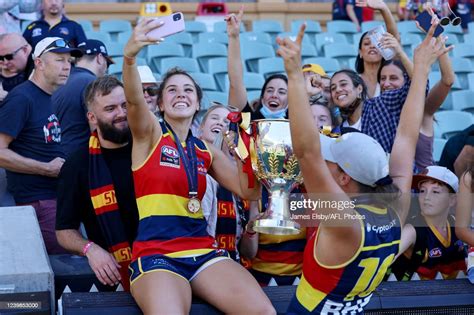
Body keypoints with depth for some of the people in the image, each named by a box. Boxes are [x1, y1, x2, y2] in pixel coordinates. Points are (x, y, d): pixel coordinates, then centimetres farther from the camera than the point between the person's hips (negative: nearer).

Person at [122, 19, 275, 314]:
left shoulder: (206, 150, 17)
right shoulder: (149, 133, 5)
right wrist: (130, 56, -37)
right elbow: (134, 100, -17)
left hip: (204, 250, 5)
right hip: (156, 253, -5)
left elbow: (249, 191, 14)